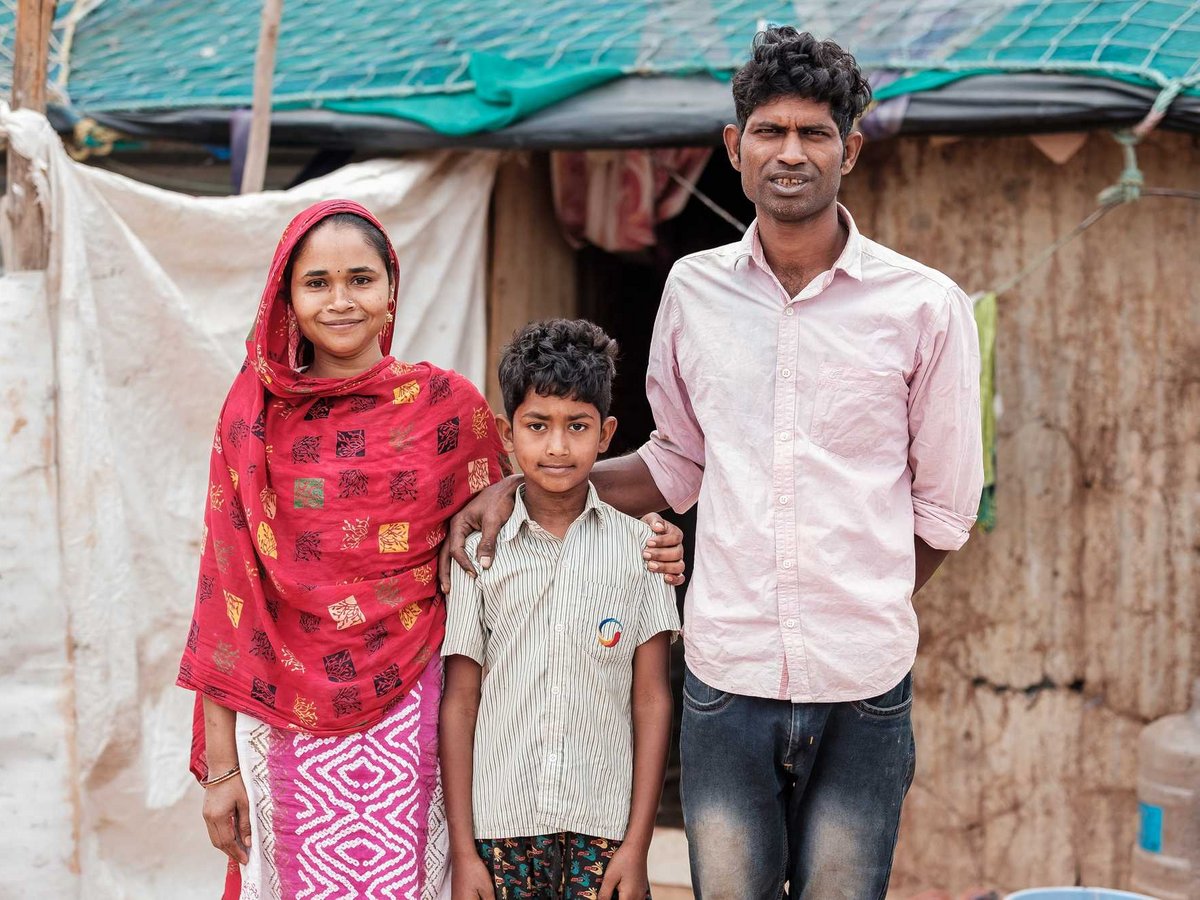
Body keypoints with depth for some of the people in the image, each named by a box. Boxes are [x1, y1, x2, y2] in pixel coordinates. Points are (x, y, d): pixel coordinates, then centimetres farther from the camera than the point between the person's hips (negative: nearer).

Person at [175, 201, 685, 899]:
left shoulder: (447, 405, 0)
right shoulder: (253, 417, 1)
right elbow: (227, 589, 2)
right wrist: (221, 766, 1)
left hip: (407, 719, 0)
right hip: (286, 728, 1)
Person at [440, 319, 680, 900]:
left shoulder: (637, 548, 1)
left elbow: (651, 701, 1)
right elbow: (459, 704, 2)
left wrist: (636, 847, -2)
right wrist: (463, 852, -1)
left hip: (602, 831, 0)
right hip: (499, 829, 0)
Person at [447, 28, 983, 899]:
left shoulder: (925, 307, -2)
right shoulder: (694, 290, 6)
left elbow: (945, 507, 6)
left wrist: (861, 615, 6)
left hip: (864, 692, -1)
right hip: (725, 678, 2)